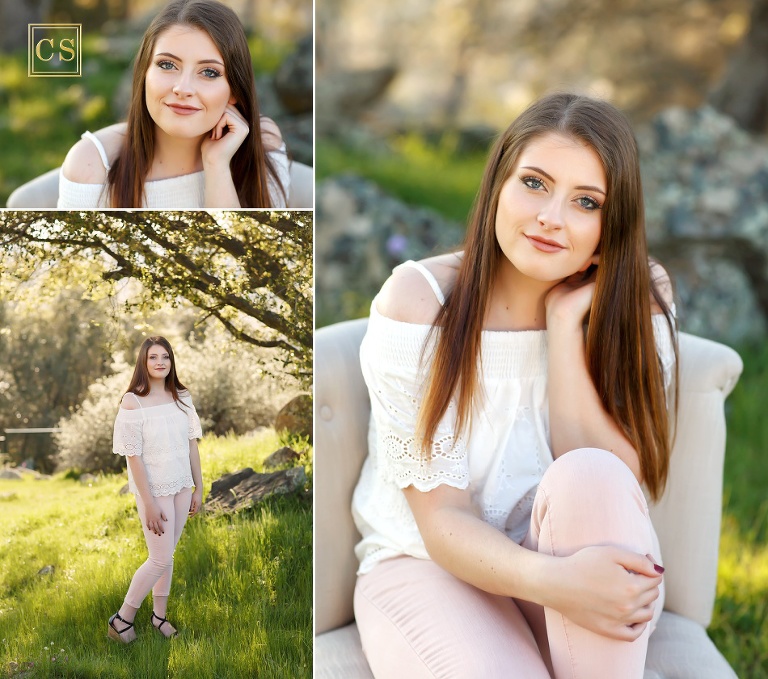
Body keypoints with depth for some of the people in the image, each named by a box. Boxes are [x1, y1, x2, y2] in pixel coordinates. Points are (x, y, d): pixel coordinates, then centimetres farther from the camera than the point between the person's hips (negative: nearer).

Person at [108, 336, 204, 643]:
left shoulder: (181, 397, 1)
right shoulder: (133, 402, -15)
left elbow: (192, 444, 7)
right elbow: (133, 456, -16)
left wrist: (198, 487, 7)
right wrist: (149, 503, -17)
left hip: (182, 486, 5)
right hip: (154, 489, -5)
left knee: (167, 554, 13)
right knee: (161, 559, -2)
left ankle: (159, 614, 28)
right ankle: (122, 618, 13)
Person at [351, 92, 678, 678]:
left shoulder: (637, 302, -6)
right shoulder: (418, 301, -13)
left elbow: (607, 491, -16)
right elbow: (441, 520, -16)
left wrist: (566, 323, -23)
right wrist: (550, 580, -36)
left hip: (577, 560, 3)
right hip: (431, 565, -2)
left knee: (590, 477, -32)